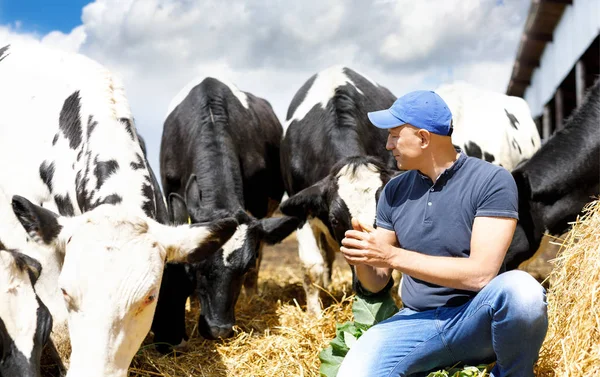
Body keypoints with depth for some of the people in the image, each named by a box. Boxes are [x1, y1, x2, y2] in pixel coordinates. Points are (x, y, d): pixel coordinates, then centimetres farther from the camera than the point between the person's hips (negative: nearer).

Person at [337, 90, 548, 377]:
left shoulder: (493, 181, -9)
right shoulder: (395, 191, 6)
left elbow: (481, 273, -20)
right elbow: (377, 283, 10)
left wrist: (393, 256, -21)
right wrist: (362, 259, -14)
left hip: (477, 321, -2)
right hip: (417, 323, 3)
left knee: (520, 289, -36)